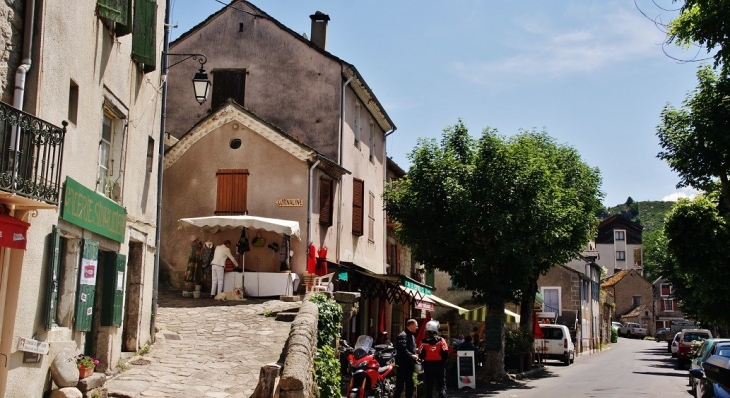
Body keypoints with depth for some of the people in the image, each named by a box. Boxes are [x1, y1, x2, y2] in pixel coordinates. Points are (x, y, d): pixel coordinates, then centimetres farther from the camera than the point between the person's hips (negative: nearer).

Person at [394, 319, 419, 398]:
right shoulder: (403, 336, -14)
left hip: (409, 364, 10)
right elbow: (402, 350, -26)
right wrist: (412, 356, -25)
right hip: (403, 364, -10)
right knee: (400, 385, -9)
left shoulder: (411, 335, 19)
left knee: (409, 385, 14)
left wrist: (415, 355, 10)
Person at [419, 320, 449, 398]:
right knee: (442, 386, 4)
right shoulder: (441, 340, -8)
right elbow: (445, 353, -10)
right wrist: (444, 360, 9)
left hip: (428, 365, 1)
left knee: (429, 386, 8)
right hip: (439, 364, -1)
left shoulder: (424, 342, -6)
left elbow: (421, 355, -6)